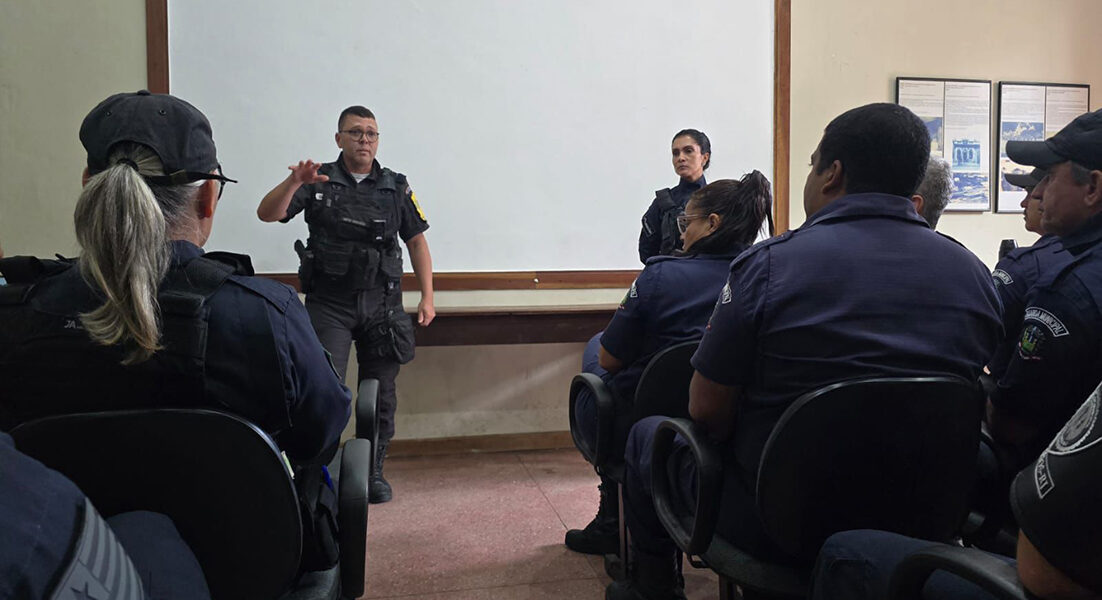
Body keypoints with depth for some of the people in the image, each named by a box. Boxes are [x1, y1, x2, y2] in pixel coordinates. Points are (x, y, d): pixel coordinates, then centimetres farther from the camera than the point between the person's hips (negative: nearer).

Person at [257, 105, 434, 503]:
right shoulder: (319, 182, 3)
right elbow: (267, 214, -8)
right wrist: (293, 183, -27)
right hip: (329, 305, -2)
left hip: (381, 305, 2)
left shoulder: (396, 187, 8)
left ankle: (373, 471, 23)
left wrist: (427, 297, 2)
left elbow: (417, 242, 10)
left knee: (381, 393, 8)